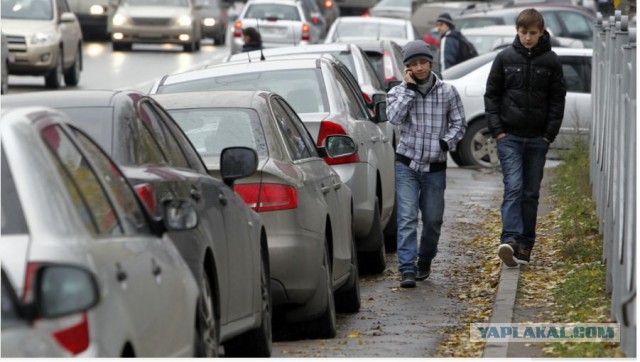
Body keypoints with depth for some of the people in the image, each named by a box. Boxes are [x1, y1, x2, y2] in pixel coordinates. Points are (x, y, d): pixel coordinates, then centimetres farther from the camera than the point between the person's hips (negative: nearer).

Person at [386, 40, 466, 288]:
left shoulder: (447, 92, 2)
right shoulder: (398, 92, 1)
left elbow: (459, 123, 8)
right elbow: (394, 118, -17)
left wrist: (447, 141, -11)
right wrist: (409, 88, -16)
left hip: (435, 168, 1)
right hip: (406, 165, -1)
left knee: (433, 220, 9)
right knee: (407, 218, -13)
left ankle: (425, 261, 32)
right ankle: (407, 270, -17)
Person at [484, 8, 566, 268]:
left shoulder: (550, 61, 2)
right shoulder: (505, 58, 1)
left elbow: (558, 100, 5)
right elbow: (491, 95, 6)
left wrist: (550, 134, -3)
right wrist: (497, 129, -3)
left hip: (538, 139, 1)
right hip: (509, 137, -1)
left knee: (531, 193, 5)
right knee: (513, 187, -15)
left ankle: (525, 246, 11)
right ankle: (510, 241, -25)